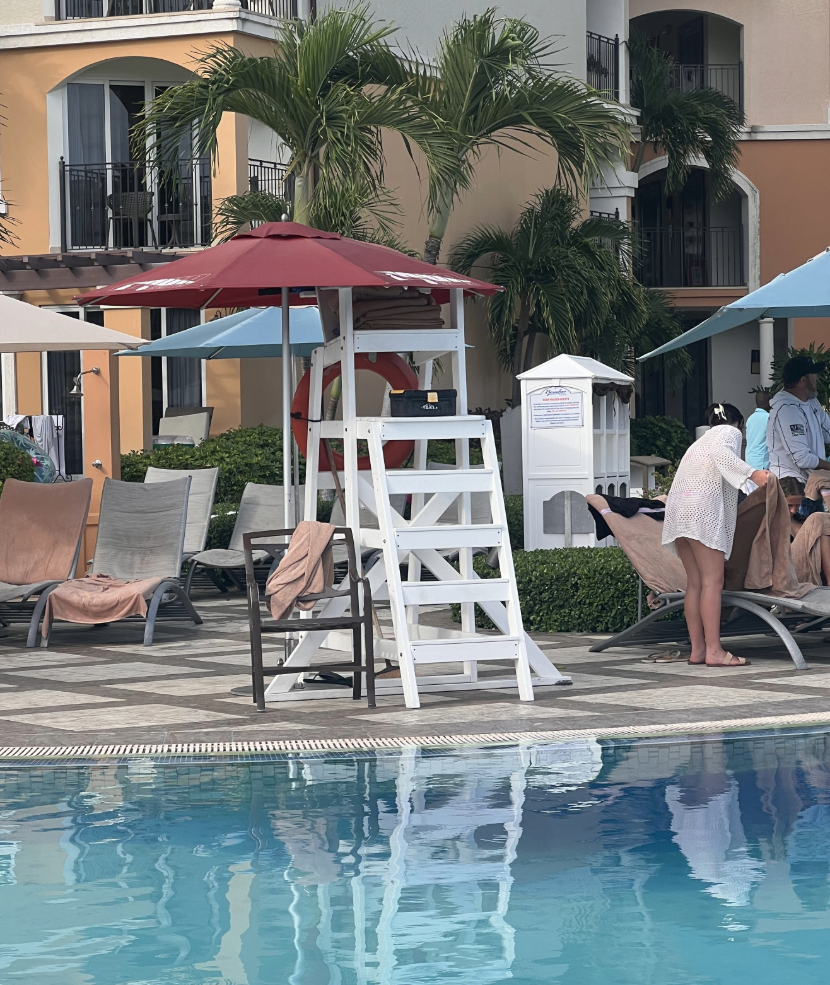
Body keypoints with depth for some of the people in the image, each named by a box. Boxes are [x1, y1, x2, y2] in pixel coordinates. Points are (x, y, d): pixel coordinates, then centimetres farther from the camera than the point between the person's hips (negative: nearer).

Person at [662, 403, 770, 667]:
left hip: (677, 507, 9)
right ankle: (714, 650, -17)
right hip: (701, 508, -9)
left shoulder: (701, 441, 33)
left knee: (695, 583, 7)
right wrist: (752, 473, -20)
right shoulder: (730, 432, 8)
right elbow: (720, 453, -14)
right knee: (712, 582, -11)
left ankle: (697, 650, 4)